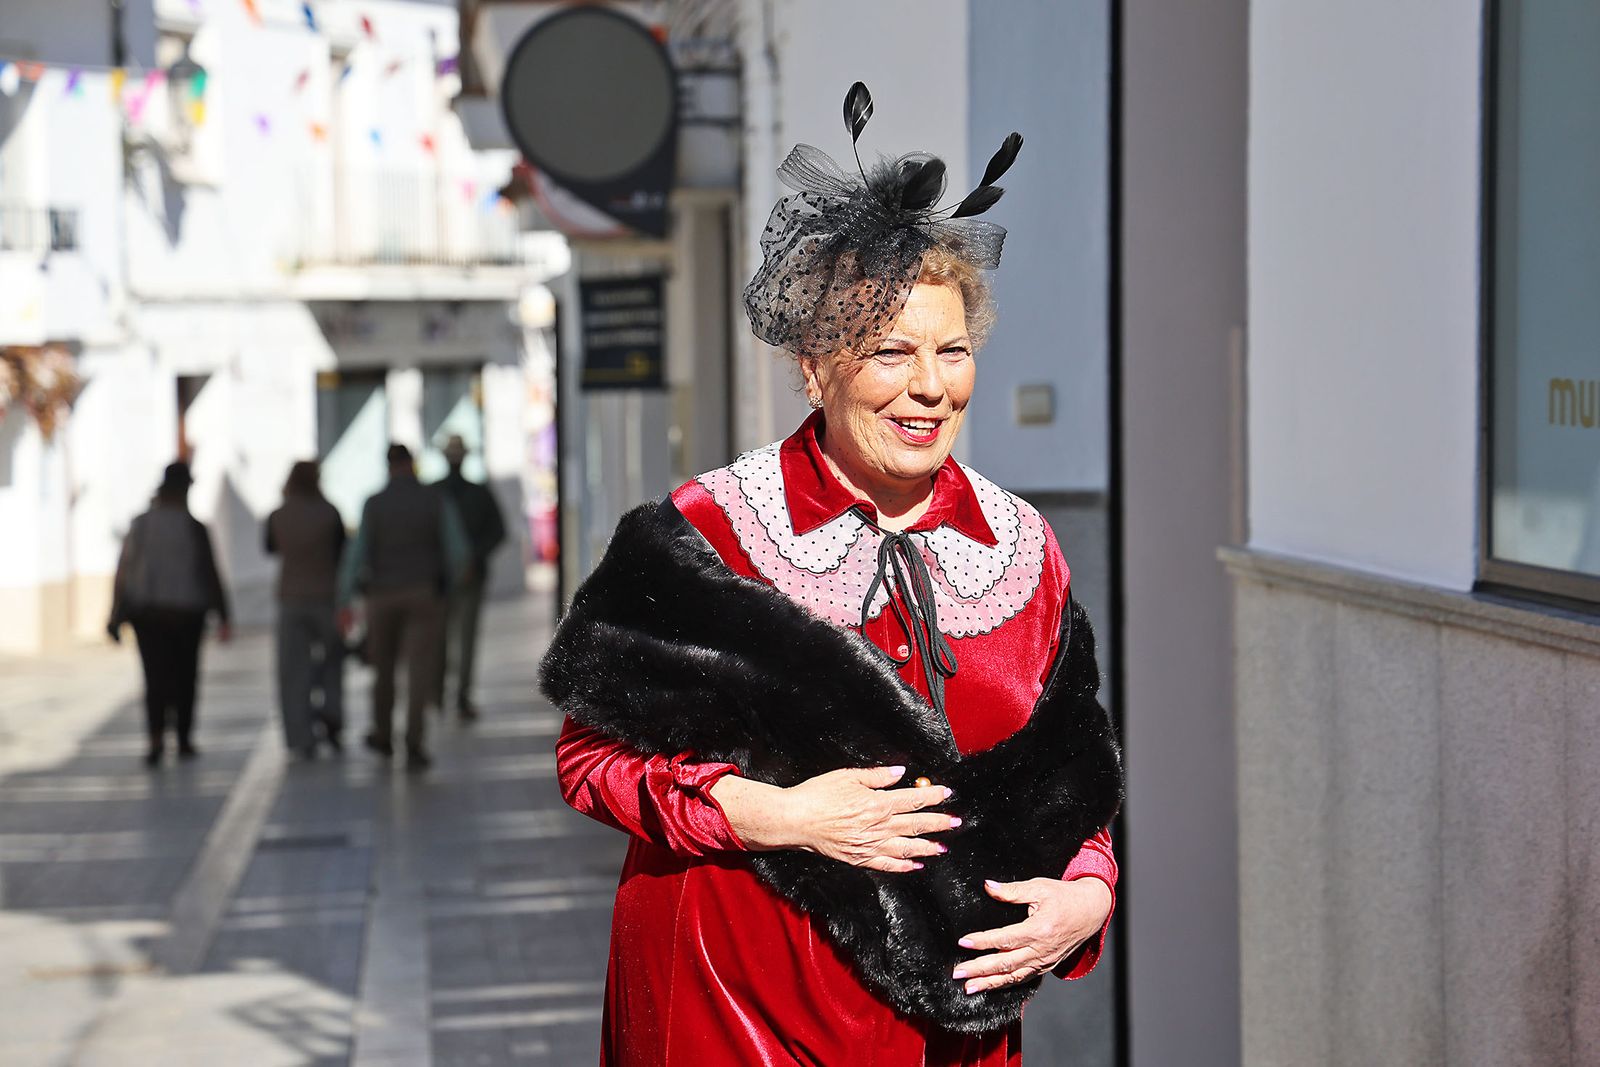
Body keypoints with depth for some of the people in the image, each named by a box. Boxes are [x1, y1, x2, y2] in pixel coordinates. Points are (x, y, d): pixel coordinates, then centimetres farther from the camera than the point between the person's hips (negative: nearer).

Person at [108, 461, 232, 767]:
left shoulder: (139, 525, 0)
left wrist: (118, 615, 4)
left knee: (155, 678, 1)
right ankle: (184, 739, 19)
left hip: (146, 613, 1)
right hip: (186, 612, -1)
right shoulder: (194, 528, -8)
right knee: (184, 676, 13)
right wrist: (223, 616, -5)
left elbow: (123, 572, -1)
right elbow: (209, 573, -9)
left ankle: (156, 737, -18)